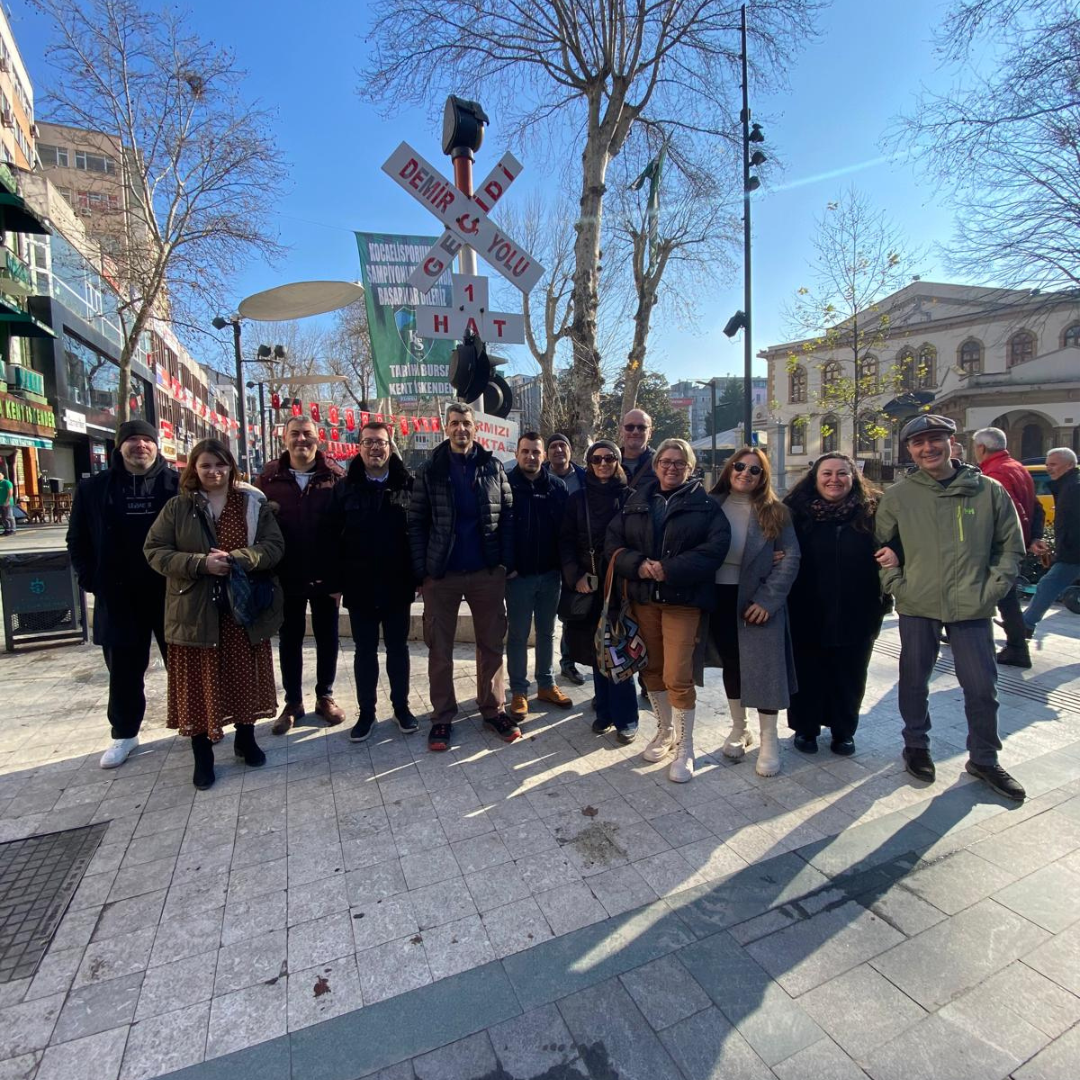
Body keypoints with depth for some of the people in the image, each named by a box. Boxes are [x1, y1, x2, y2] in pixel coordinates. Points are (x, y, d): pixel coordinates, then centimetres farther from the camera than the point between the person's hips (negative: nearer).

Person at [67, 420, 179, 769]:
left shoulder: (179, 485, -3)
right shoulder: (94, 488, 4)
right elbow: (77, 540, 10)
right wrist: (91, 580, 1)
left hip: (172, 593, -1)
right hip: (119, 597, 2)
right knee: (124, 669, 13)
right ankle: (124, 734, 30)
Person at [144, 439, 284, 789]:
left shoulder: (254, 503, 2)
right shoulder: (177, 507, 2)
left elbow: (274, 546, -4)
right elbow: (154, 551, -3)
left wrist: (235, 559, -20)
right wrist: (201, 564, -17)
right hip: (195, 610, 0)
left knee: (245, 677, 12)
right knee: (199, 682, 7)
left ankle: (246, 739, 32)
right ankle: (202, 756, 22)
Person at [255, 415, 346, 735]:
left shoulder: (334, 475, -4)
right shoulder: (269, 476, 0)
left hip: (325, 574, -1)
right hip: (286, 576, 1)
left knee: (327, 637, 11)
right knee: (289, 639, 13)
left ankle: (325, 696, 29)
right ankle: (293, 702, 28)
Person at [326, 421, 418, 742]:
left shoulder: (407, 485, -2)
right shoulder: (345, 488, 2)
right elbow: (333, 536, 0)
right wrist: (336, 581, -5)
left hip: (397, 584, -1)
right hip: (359, 586, 1)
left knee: (398, 647, 13)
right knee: (364, 651, 12)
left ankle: (401, 706, 27)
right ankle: (366, 712, 25)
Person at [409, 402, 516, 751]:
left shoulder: (493, 466, 5)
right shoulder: (429, 470, 1)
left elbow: (507, 516, 4)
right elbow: (417, 524, -1)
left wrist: (507, 563, -3)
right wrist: (421, 571, -7)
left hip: (488, 572, 1)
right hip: (441, 574, -1)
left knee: (491, 644, 10)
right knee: (439, 650, 8)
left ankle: (493, 710, 25)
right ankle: (442, 717, 22)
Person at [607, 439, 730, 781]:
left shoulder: (704, 503, 0)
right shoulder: (636, 501, 10)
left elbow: (716, 546, -12)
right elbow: (613, 541, 4)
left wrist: (670, 569, -20)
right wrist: (637, 564, -15)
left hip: (684, 600, -4)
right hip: (643, 597, 4)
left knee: (678, 677, -6)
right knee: (652, 670, 14)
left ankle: (685, 748, 14)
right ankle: (665, 730, 36)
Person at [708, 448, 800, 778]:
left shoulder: (774, 512, -1)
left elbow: (790, 558, -6)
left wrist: (767, 599, -15)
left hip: (758, 599, -2)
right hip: (719, 596, 2)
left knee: (763, 667, 1)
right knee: (731, 663, 14)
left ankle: (769, 740, 17)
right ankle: (739, 728, 32)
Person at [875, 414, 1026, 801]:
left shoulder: (989, 491, 0)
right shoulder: (897, 496, -1)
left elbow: (1011, 546, 6)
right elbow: (881, 547, 6)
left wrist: (992, 589, -3)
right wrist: (897, 585, -4)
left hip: (972, 608, 0)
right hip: (917, 607, 0)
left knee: (982, 686, 7)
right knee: (914, 680, 12)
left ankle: (984, 759, 28)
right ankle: (916, 745, 32)